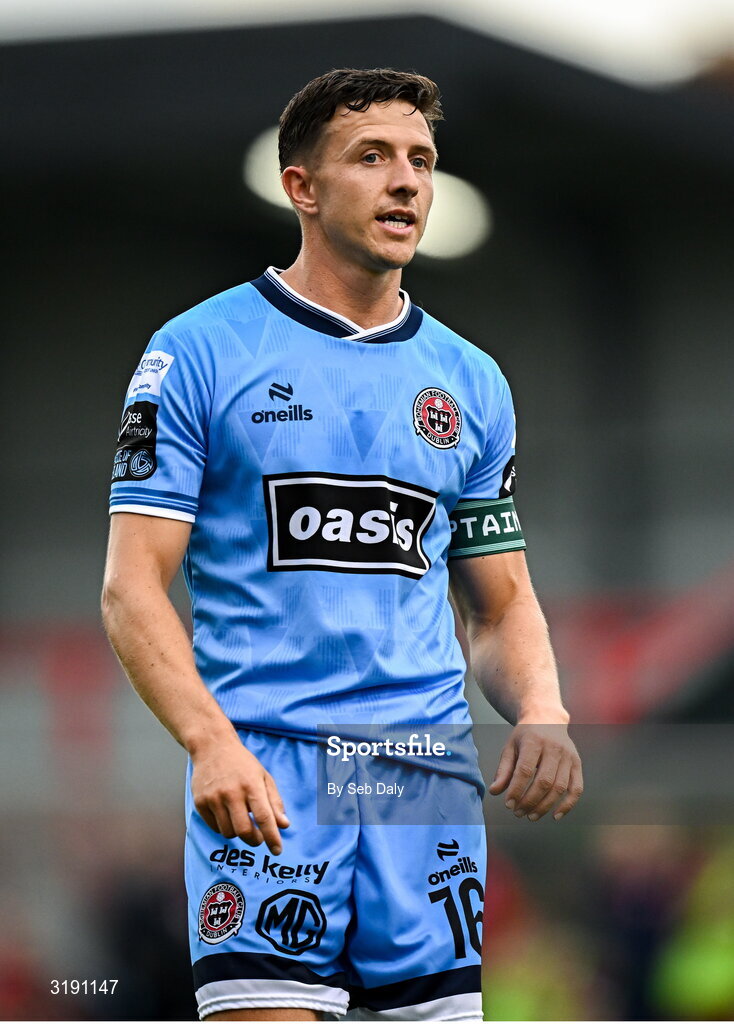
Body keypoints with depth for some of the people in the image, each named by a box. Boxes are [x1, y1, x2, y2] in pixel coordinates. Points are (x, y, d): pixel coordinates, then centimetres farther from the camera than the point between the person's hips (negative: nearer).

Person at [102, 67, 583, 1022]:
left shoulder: (472, 381, 16)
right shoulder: (198, 352, 3)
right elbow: (132, 586, -2)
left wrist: (542, 713, 0)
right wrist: (211, 740, -18)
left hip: (429, 768, 4)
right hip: (264, 768, -4)